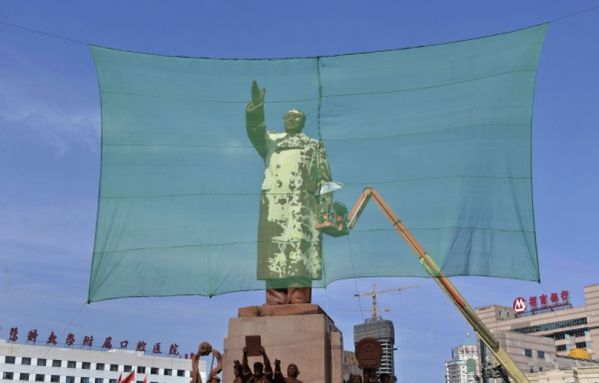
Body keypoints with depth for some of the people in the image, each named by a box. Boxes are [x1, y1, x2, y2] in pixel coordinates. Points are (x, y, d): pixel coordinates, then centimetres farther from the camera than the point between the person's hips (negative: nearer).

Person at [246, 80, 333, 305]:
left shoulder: (315, 146, 22)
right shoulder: (270, 140, 25)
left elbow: (324, 178, 12)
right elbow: (254, 129, 4)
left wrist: (325, 209, -2)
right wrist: (256, 103, -13)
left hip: (302, 206, -1)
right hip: (275, 204, 1)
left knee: (299, 255, -10)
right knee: (275, 253, -5)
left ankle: (299, 307, -14)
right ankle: (275, 307, -6)